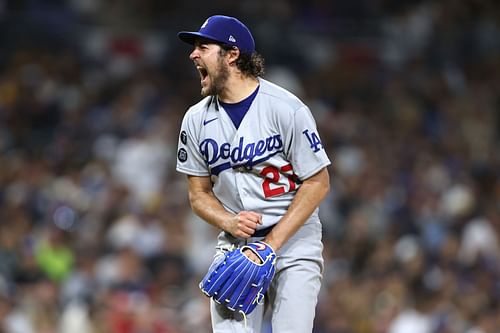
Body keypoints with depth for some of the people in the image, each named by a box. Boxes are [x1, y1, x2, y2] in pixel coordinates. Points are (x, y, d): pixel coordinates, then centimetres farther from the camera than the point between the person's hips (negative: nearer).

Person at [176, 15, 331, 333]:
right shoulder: (196, 119, 3)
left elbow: (318, 183, -9)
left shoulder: (286, 108, -12)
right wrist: (230, 223, -13)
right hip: (233, 247, 4)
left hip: (294, 244, -4)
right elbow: (199, 194, 10)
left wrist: (272, 243, -15)